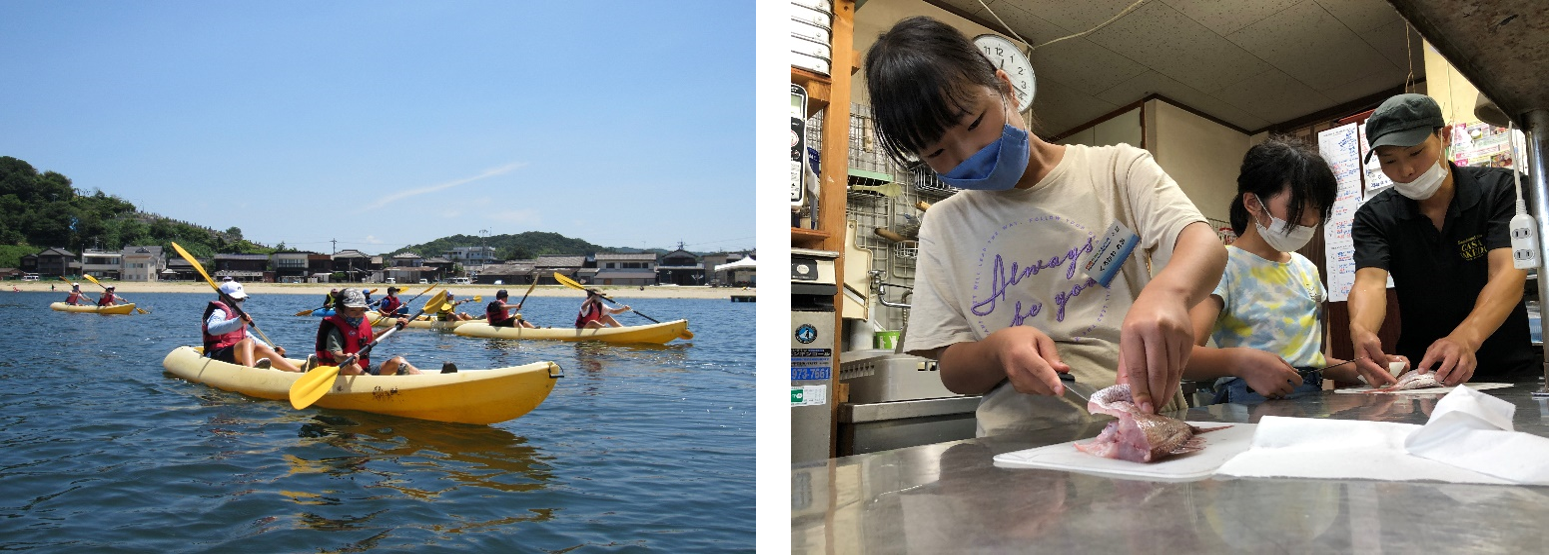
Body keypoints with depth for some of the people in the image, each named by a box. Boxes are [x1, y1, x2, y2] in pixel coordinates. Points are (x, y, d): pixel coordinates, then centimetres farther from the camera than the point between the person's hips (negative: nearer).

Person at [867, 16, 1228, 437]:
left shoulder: (1117, 170, 5)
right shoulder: (943, 228, 8)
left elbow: (1206, 246, -10)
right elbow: (952, 370, 7)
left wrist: (1167, 291, -33)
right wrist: (998, 349, -16)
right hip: (1017, 447, 2)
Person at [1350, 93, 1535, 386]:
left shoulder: (1499, 189, -4)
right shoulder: (1374, 217, -1)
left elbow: (1508, 272, -18)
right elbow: (1370, 282, -18)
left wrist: (1465, 339, -38)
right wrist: (1360, 331, -43)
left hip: (1507, 370, 0)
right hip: (1420, 373, 0)